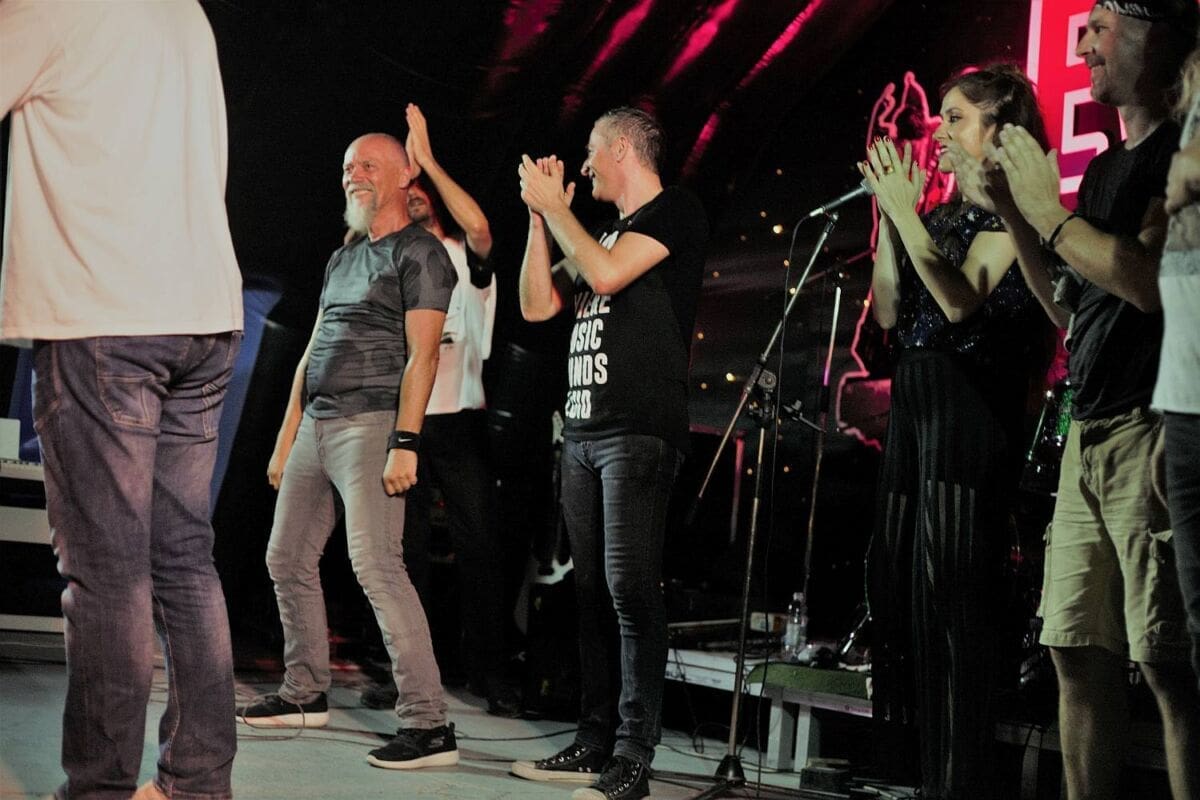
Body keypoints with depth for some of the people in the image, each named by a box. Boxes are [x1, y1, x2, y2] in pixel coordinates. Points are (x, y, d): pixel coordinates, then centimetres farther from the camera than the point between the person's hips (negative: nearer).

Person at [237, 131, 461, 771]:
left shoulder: (419, 252, -3)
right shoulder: (342, 259, 22)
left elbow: (422, 353, -13)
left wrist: (405, 443, -22)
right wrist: (285, 440, 18)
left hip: (369, 425, -9)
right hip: (315, 424, 9)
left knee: (376, 564, -19)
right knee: (287, 560, 13)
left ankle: (428, 723, -20)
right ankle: (305, 694, 27)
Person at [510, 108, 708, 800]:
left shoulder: (676, 210, 0)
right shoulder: (602, 230, 24)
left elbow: (606, 273, -15)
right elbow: (538, 304, 19)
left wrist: (556, 205, -2)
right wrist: (540, 216, 13)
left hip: (640, 431, -8)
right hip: (583, 428, 9)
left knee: (630, 588, -13)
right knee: (593, 590, 7)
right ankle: (596, 743, 12)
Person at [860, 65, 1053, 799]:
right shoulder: (945, 214, 18)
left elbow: (962, 301, -19)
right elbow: (890, 311, 12)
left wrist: (904, 209, -17)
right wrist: (888, 214, 6)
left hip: (973, 403, -9)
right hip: (916, 401, 9)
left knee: (951, 596, -11)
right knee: (896, 587, 11)